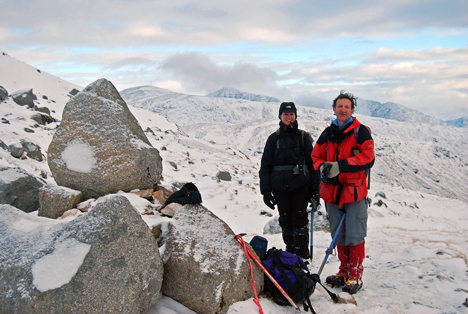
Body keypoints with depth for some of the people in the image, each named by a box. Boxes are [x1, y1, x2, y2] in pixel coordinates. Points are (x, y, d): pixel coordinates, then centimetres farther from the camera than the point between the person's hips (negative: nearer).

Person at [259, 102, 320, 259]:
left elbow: (313, 163, 5)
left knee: (299, 218, -2)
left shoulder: (304, 136, 6)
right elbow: (265, 166, 9)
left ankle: (302, 254, 9)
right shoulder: (274, 138, 9)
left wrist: (315, 188, 0)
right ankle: (290, 251, 20)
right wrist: (265, 190, 2)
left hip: (300, 185, -2)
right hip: (280, 186, 2)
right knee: (285, 219, 7)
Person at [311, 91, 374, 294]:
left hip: (354, 191, -5)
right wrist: (323, 168, -7)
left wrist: (340, 166, -22)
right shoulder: (327, 134, 12)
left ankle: (355, 276, 12)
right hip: (332, 191, 5)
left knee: (354, 236, -2)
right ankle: (344, 272, 28)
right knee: (339, 236, 13)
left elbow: (368, 159, -14)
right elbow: (316, 156, 16)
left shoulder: (360, 131, -3)